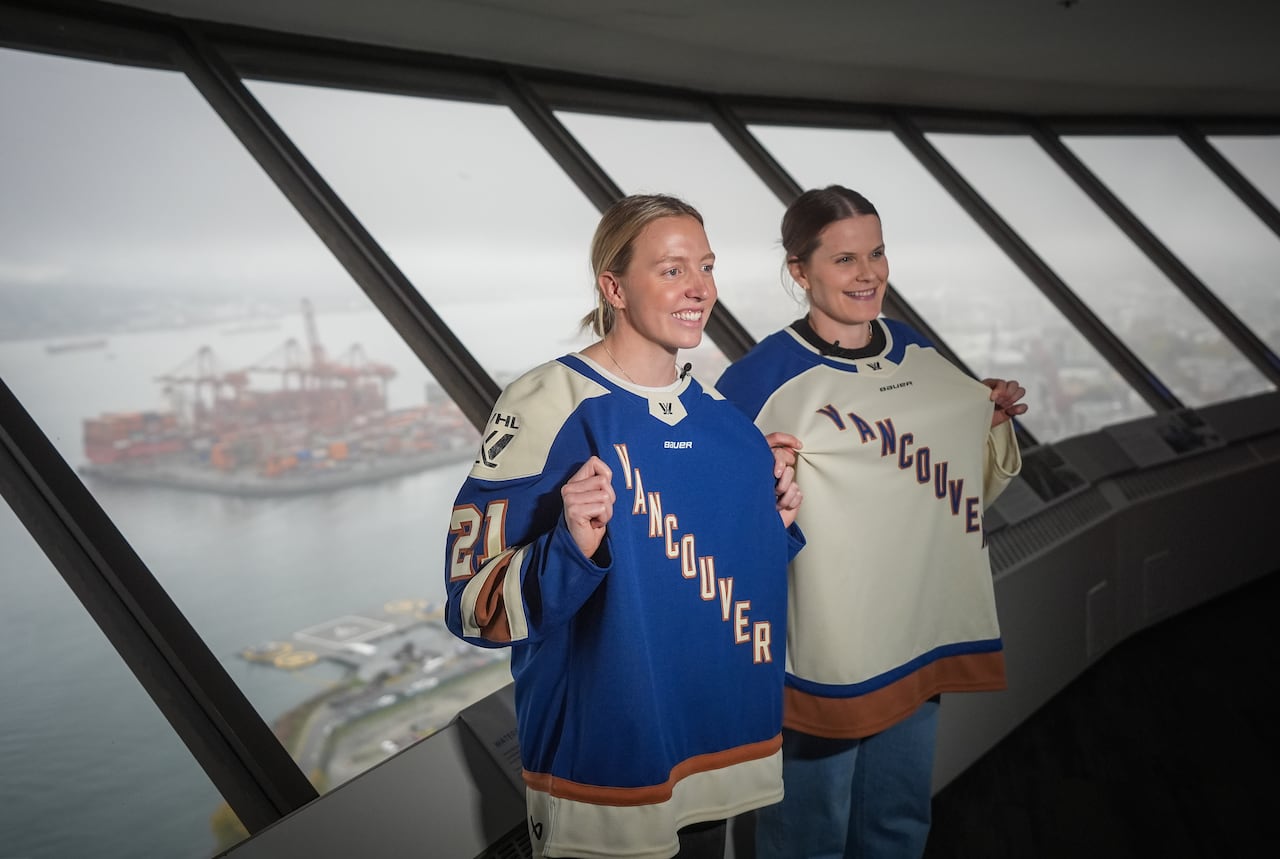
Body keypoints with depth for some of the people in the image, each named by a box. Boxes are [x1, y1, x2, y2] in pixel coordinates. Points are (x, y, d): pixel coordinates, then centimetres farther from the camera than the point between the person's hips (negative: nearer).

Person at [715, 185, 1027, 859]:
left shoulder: (917, 354, 5)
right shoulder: (762, 378, -16)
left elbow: (971, 480, 19)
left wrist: (996, 420, 3)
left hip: (919, 638, 6)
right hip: (820, 647, -6)